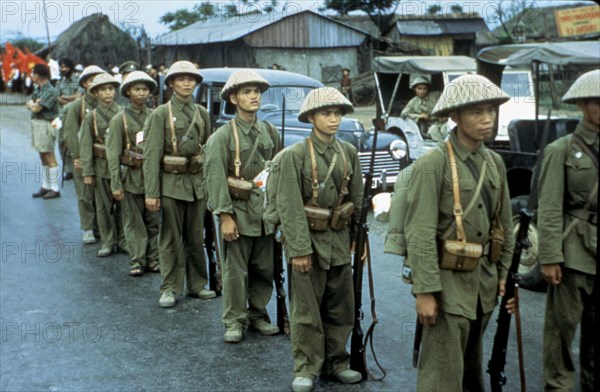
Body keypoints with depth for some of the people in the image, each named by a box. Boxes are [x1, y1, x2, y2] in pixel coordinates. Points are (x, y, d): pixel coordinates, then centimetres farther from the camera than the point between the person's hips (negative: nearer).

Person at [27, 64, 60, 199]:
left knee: (50, 159, -6)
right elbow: (29, 105, 10)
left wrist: (33, 104, 0)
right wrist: (34, 104, -10)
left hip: (45, 125, -10)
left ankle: (55, 189, -1)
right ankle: (45, 187, 23)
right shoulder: (38, 89, 13)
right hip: (36, 124, 10)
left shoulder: (50, 91, -16)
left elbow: (36, 108, -20)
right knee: (43, 158, 15)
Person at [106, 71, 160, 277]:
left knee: (153, 221, 9)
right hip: (131, 177, -3)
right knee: (134, 222, 3)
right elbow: (113, 155, -5)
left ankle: (153, 259, 18)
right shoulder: (120, 119, -3)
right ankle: (137, 261, 10)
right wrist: (116, 184, -10)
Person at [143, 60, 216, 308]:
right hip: (171, 183, -4)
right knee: (171, 238, 3)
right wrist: (151, 192, -14)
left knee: (195, 237, 11)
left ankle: (197, 284, 21)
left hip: (197, 182, 4)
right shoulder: (161, 114, -5)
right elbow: (151, 155, -9)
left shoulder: (202, 113, 8)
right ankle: (170, 289, 11)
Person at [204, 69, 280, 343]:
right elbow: (215, 178, -11)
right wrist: (225, 216, -16)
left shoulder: (271, 133, 7)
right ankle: (234, 321, 14)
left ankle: (258, 314, 27)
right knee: (235, 271, 1)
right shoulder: (222, 136, -7)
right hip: (238, 211, -4)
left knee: (264, 269, 11)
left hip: (265, 212, 5)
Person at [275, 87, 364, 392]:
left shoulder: (349, 153, 5)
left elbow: (358, 199, 11)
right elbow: (289, 206, -13)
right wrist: (299, 249, -16)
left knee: (341, 307, 12)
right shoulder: (295, 155, -9)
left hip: (340, 239, 5)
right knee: (307, 309, 3)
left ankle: (336, 361, 27)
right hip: (309, 240, -4)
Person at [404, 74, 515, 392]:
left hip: (484, 279, 7)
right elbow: (419, 234, -18)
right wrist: (425, 291, -20)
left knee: (472, 365, 21)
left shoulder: (495, 163, 8)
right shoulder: (433, 165, -14)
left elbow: (504, 224, 15)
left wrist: (503, 272, 12)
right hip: (448, 281, -7)